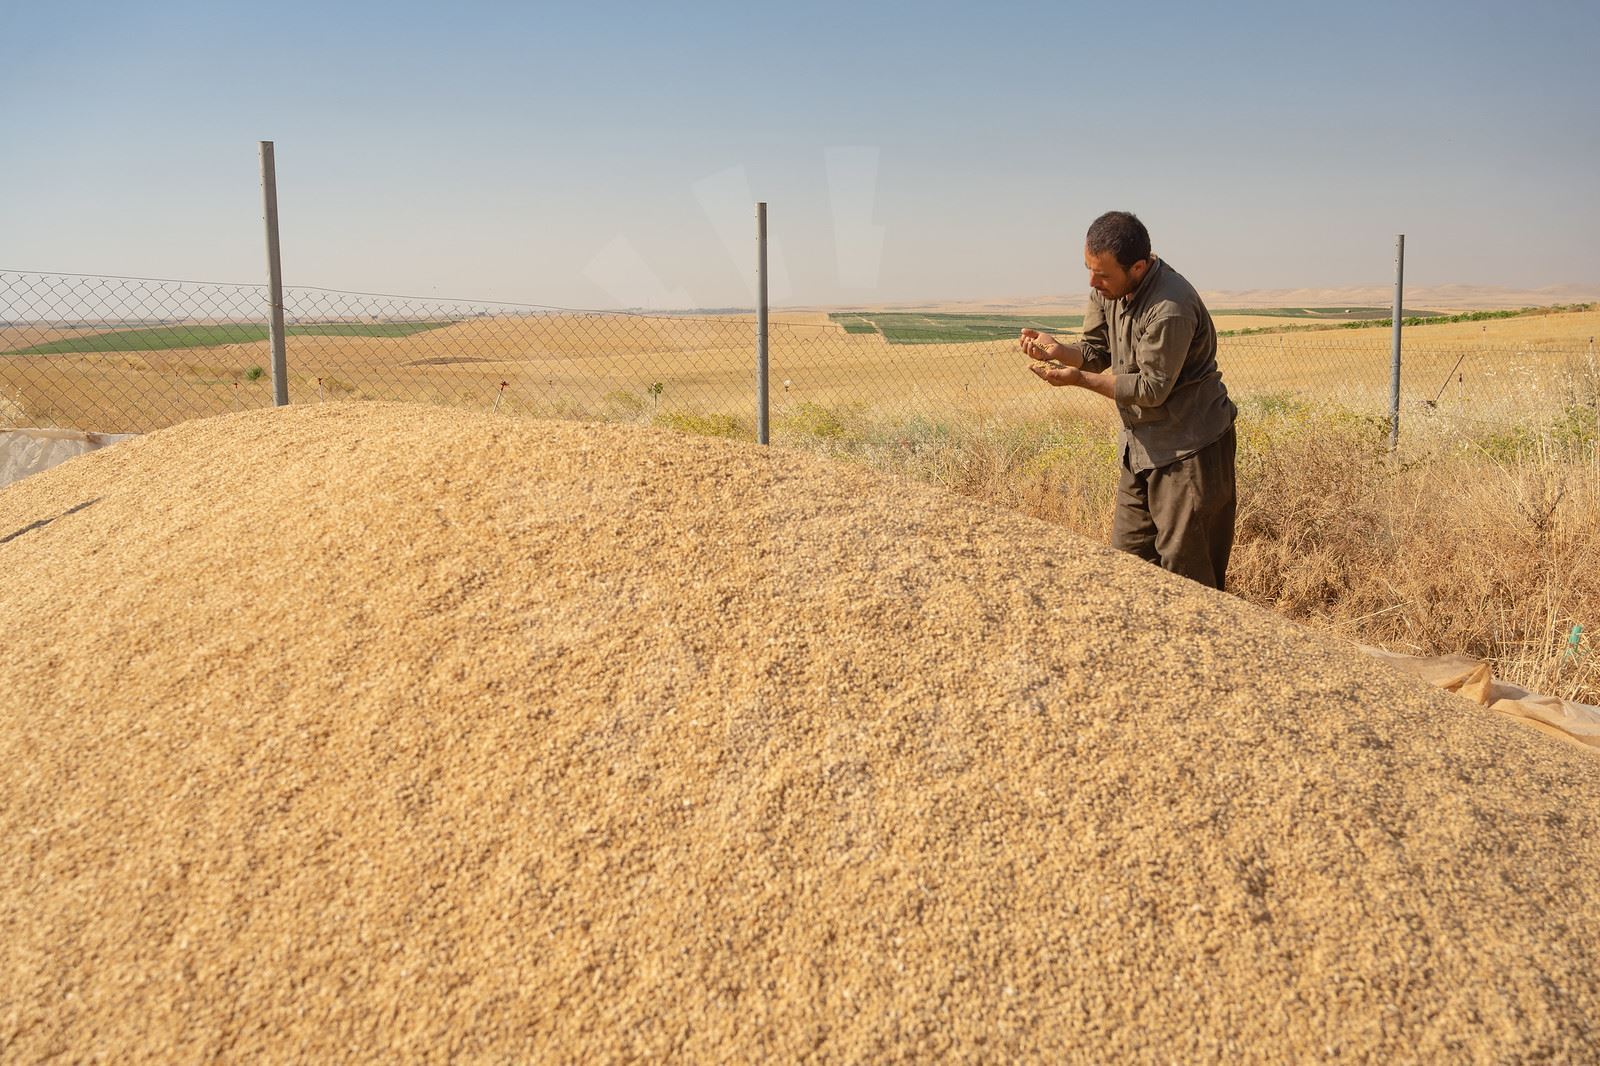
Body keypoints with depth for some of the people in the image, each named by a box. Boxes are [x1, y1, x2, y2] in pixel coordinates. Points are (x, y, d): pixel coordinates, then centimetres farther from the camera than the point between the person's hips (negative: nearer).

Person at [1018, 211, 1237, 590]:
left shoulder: (1170, 309, -28)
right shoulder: (1108, 289, -1)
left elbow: (1153, 388, -21)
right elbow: (1097, 351, 8)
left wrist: (1080, 380, -20)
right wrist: (1056, 350, -13)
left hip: (1189, 448, -9)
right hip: (1141, 445, 9)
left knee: (1187, 572, -2)